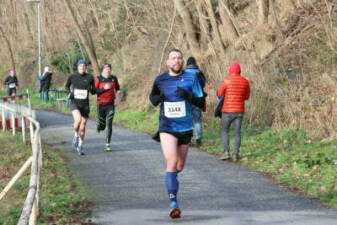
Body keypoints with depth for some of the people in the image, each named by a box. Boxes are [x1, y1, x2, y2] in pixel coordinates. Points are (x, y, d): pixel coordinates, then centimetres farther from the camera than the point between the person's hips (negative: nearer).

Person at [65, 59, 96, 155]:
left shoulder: (90, 77, -3)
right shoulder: (72, 77, -2)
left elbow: (94, 92, 4)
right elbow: (67, 86, 16)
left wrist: (91, 89, -19)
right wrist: (69, 93, -4)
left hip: (85, 105, 2)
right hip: (74, 103, -1)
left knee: (82, 127, 7)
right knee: (78, 120, -29)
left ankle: (80, 146, 28)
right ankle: (76, 136, 1)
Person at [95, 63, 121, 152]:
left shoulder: (114, 78, 3)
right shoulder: (98, 79, -6)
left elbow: (117, 87, 22)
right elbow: (94, 91, -9)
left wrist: (118, 91, 0)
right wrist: (104, 89, -21)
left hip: (111, 104, 1)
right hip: (101, 104, -1)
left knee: (109, 125, -7)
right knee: (102, 126, 9)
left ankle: (108, 144, -1)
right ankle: (99, 126, 48)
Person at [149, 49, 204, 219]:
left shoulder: (191, 78, -2)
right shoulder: (160, 80, 0)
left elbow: (201, 101, -1)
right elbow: (152, 98, 15)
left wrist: (188, 96, -21)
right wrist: (157, 98, -10)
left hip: (185, 128, 2)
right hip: (167, 127, -2)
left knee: (180, 165, 15)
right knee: (171, 162, -18)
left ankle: (171, 178, 52)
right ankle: (173, 204, -18)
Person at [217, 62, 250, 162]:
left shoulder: (227, 80, -9)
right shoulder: (245, 81, 2)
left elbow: (219, 94, 0)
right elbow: (247, 96, 13)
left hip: (227, 110, -3)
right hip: (240, 111, 3)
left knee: (225, 131, 10)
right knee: (237, 132, 7)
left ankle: (226, 151, -3)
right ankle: (235, 154, 1)